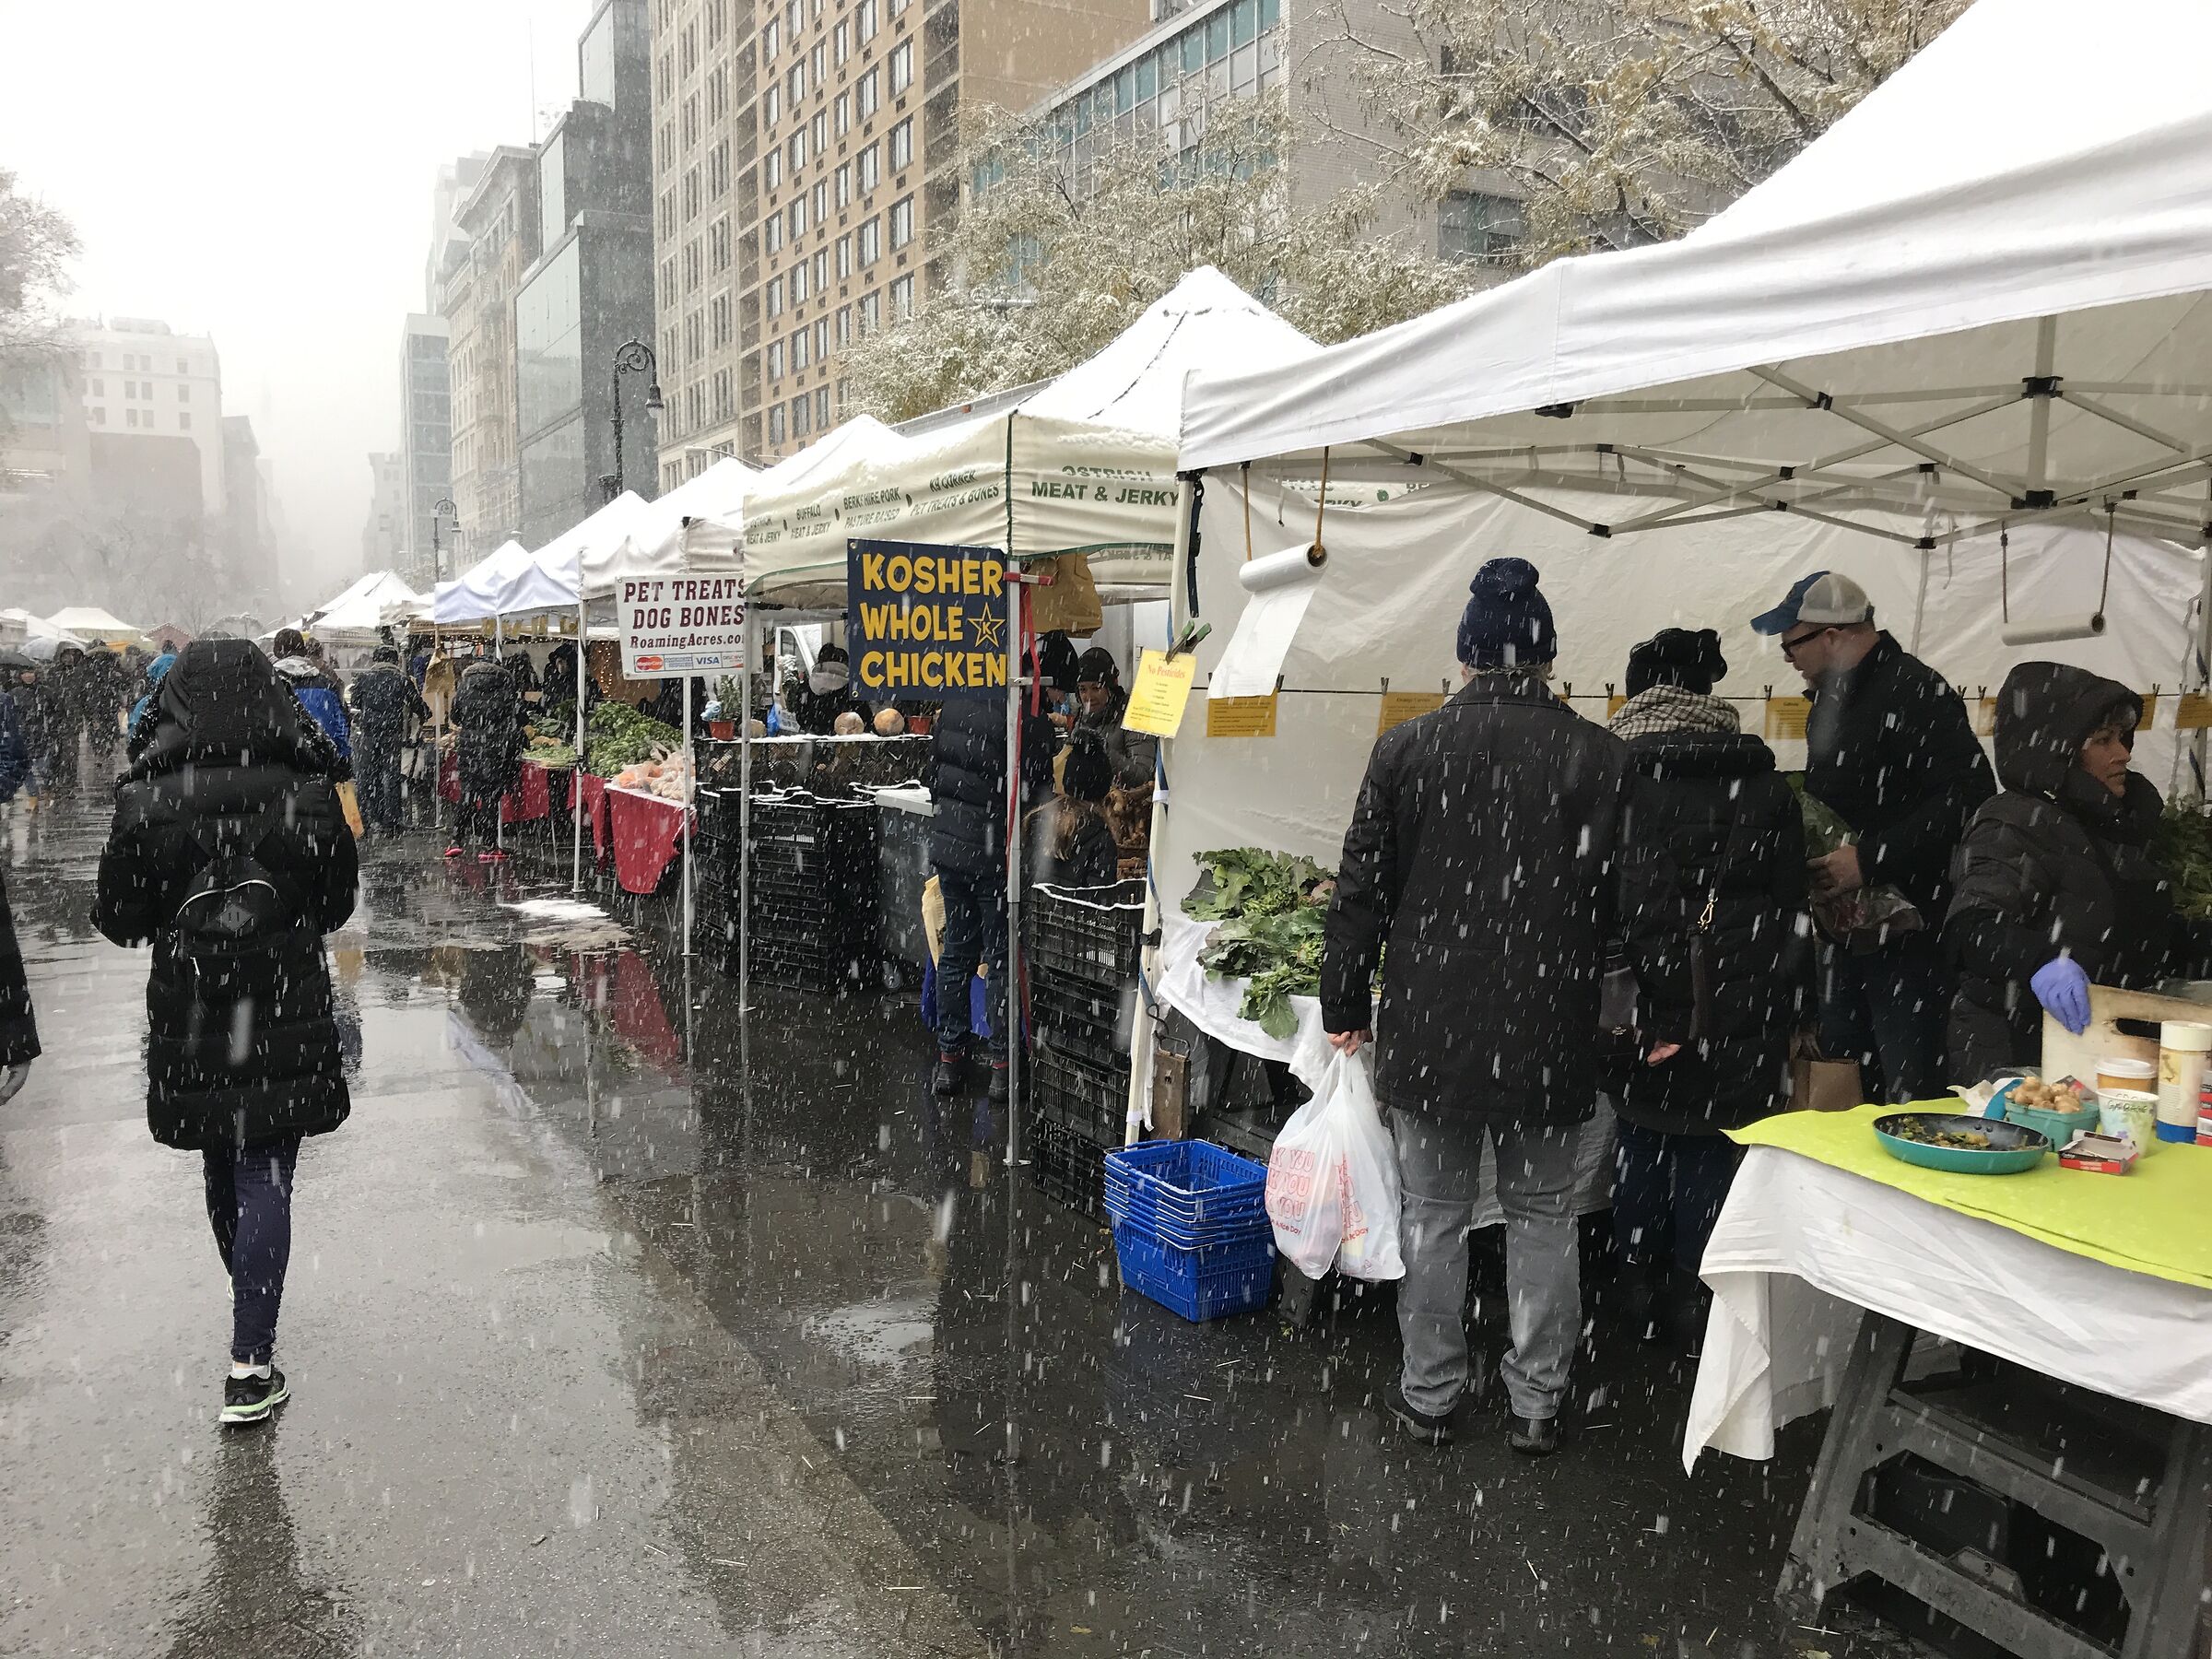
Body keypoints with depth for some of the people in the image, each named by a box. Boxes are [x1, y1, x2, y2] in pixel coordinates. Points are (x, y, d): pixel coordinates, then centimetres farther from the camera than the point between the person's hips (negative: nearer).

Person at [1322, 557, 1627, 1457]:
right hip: (1551, 1038, 0)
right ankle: (1537, 1405, 25)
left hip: (1429, 1030, 0)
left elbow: (1361, 891, -2)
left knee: (1433, 1215, 13)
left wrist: (1346, 1005, 8)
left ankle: (1429, 1395, 25)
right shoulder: (1601, 755, -6)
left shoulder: (1405, 748, -5)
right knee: (1543, 1215, 15)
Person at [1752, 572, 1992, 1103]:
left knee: (1910, 1093, -5)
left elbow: (1967, 795, -25)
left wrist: (1870, 859, -26)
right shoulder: (1831, 699, 16)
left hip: (1906, 930, -9)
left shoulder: (1914, 691, -15)